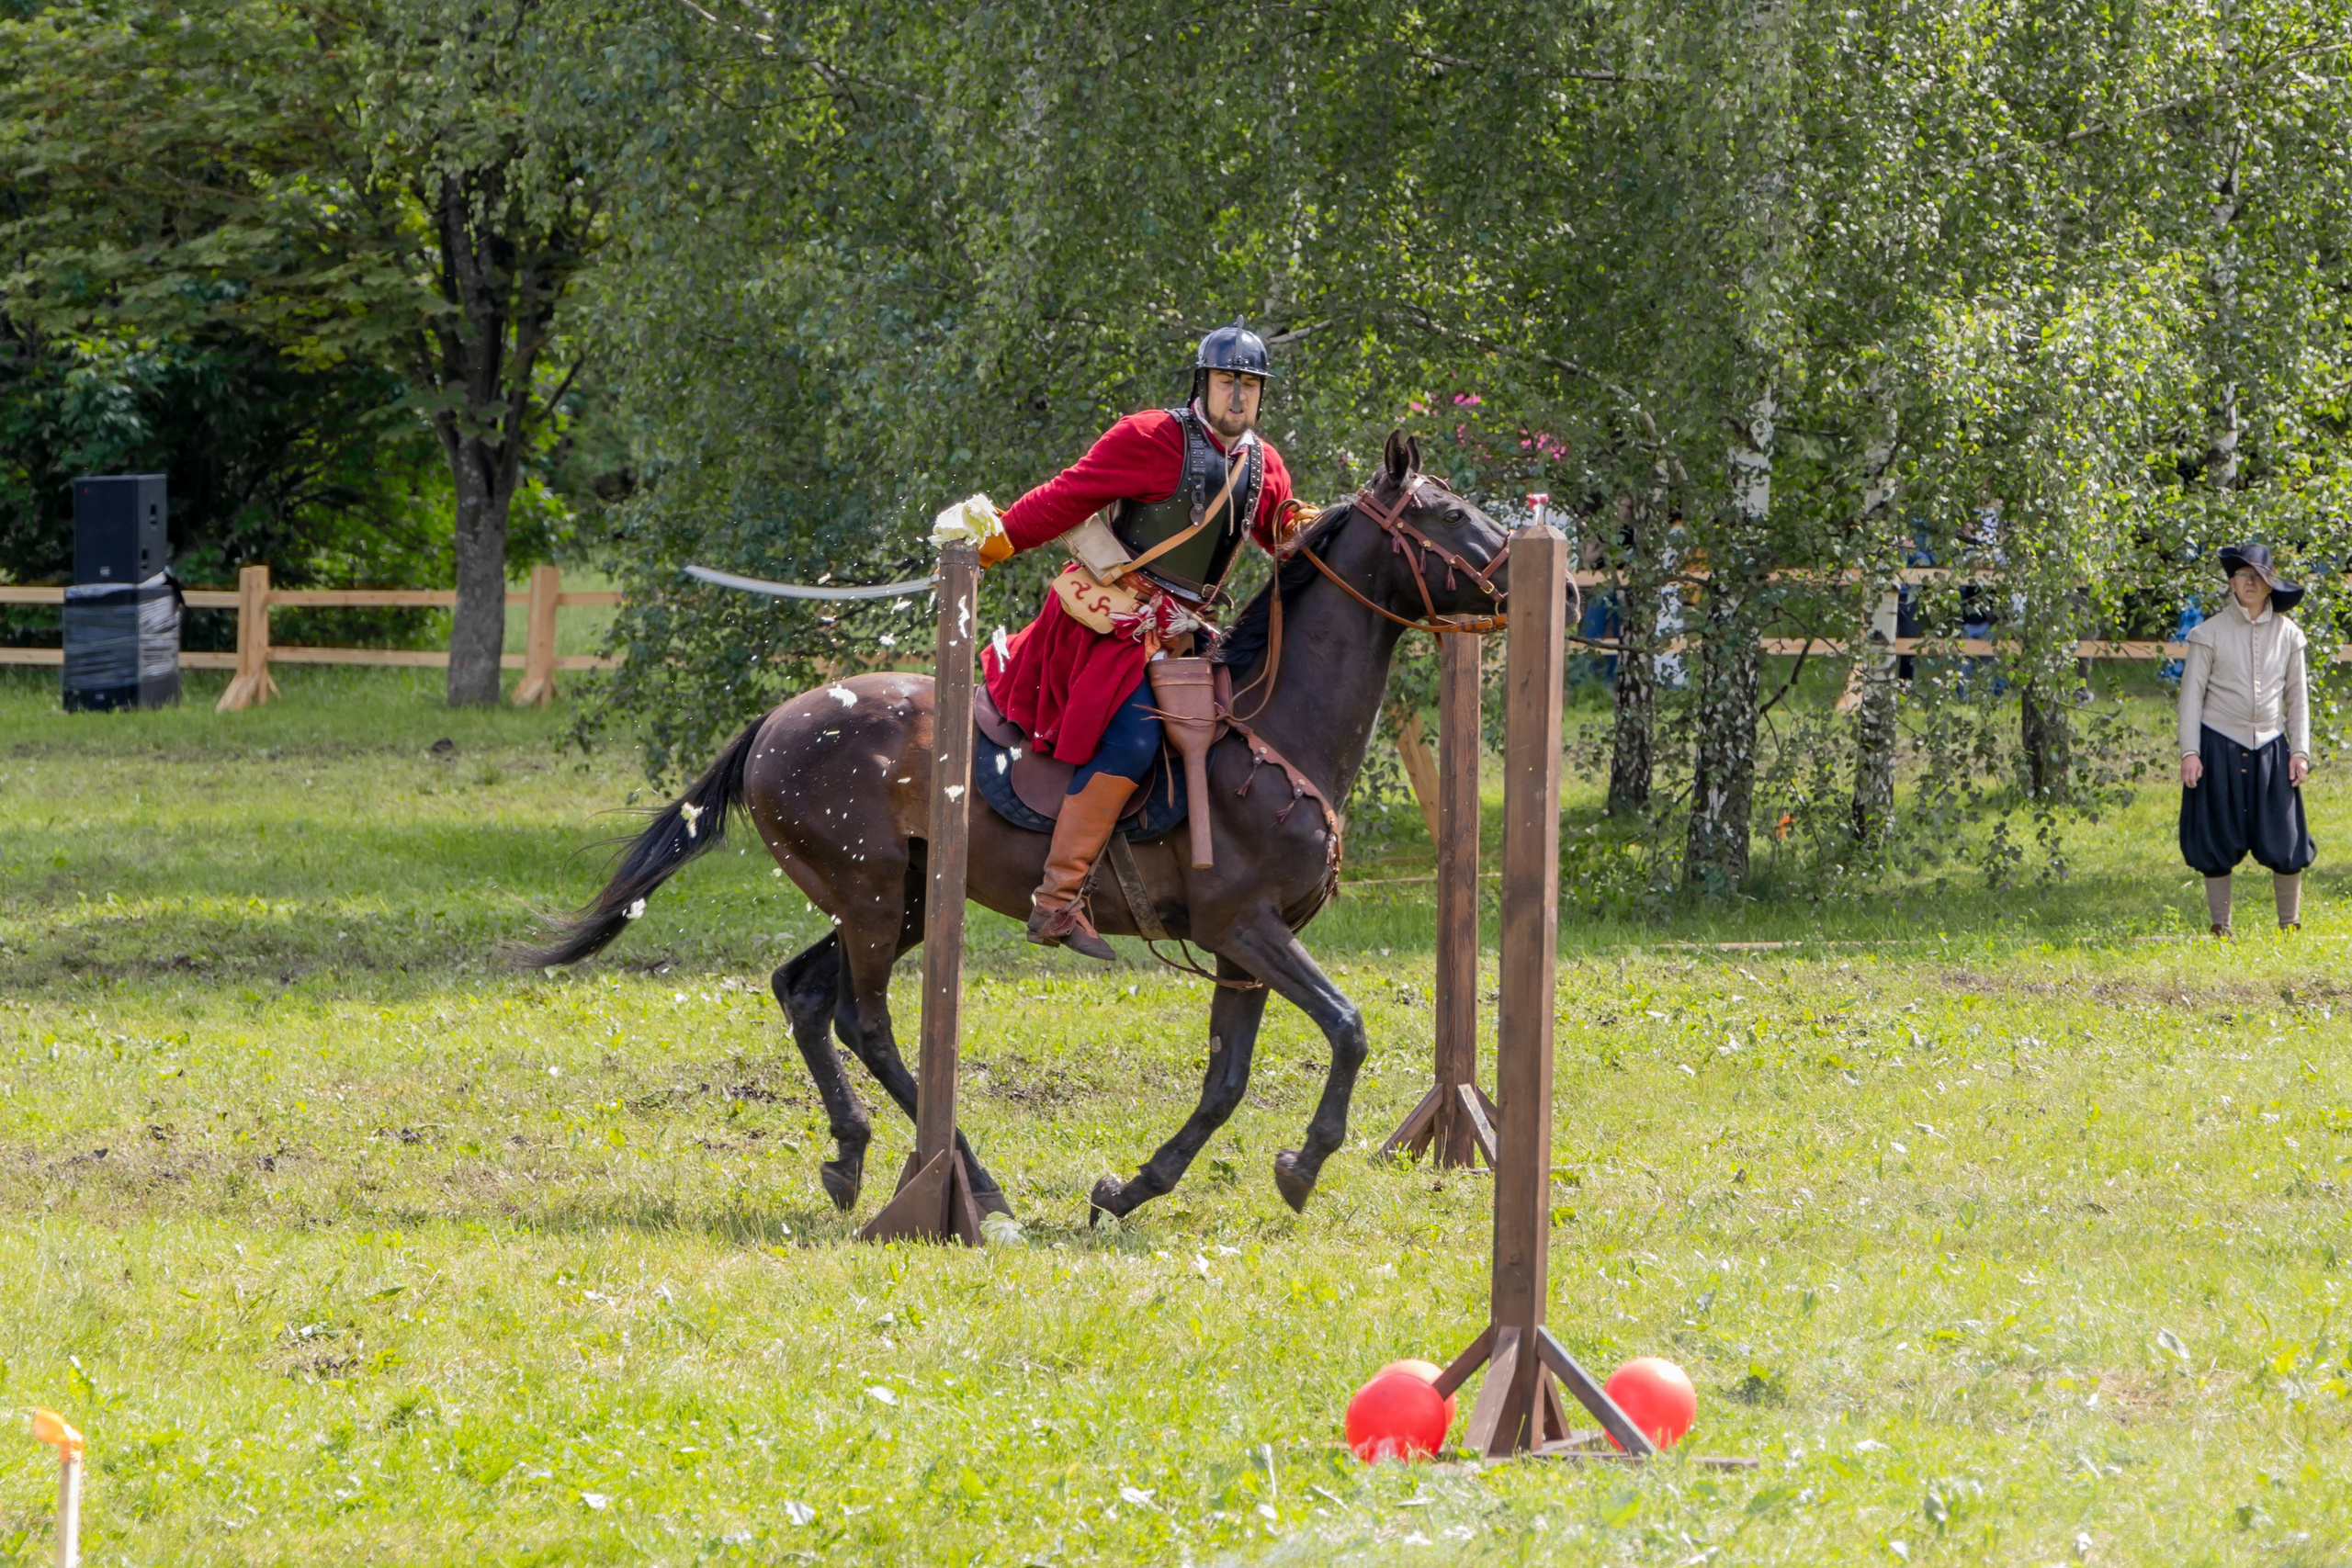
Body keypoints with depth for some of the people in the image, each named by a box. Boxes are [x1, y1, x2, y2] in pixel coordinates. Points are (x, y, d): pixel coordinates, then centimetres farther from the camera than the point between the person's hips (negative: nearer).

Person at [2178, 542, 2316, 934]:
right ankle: (2220, 928, 8)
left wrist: (2300, 751, 4)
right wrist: (2189, 752, -7)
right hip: (2220, 749, -2)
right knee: (2219, 842, -1)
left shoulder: (2287, 634, 6)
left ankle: (2290, 927, 7)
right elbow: (2192, 693, 0)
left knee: (2285, 843, -4)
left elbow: (2297, 696, 12)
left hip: (2270, 750, 2)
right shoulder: (2211, 632, -1)